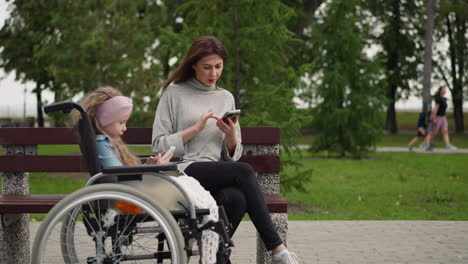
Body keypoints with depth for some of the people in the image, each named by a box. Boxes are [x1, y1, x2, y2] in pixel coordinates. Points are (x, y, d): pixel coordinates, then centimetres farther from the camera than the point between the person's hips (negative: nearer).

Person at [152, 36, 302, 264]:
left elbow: (234, 155, 18)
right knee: (244, 171, -30)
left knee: (237, 198, -35)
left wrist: (231, 135, -4)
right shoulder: (174, 93, 7)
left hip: (217, 174, 4)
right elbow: (159, 145, 1)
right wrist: (195, 128, -9)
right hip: (182, 171, -4)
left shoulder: (226, 98, 19)